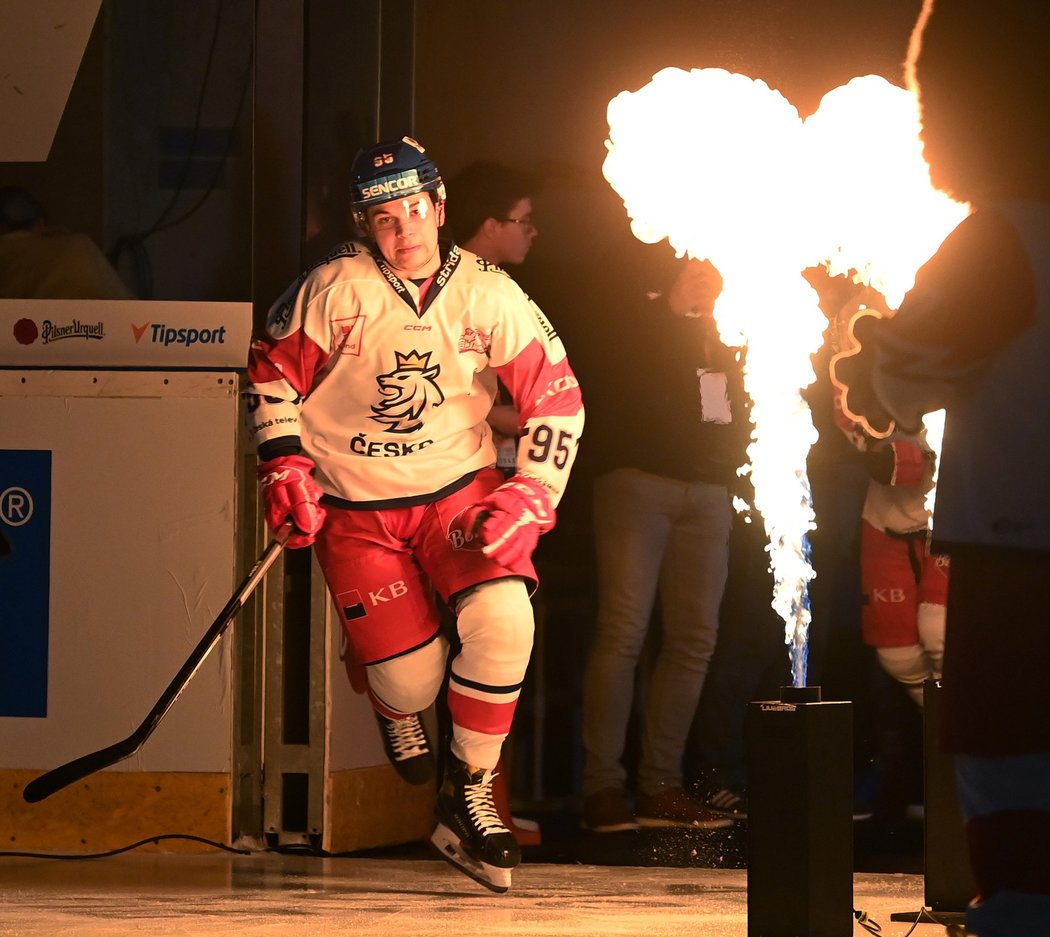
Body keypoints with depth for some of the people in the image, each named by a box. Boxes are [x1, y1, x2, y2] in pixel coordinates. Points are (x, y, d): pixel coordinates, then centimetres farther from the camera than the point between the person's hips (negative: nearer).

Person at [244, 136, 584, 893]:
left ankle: (467, 799, -8)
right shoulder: (336, 289, -13)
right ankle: (400, 713, 33)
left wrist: (532, 494, -11)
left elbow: (556, 394, -2)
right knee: (410, 681, -10)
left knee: (503, 620, -25)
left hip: (460, 490, 2)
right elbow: (272, 370, -1)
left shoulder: (489, 295, -8)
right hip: (354, 508, -2)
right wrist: (285, 466, -9)